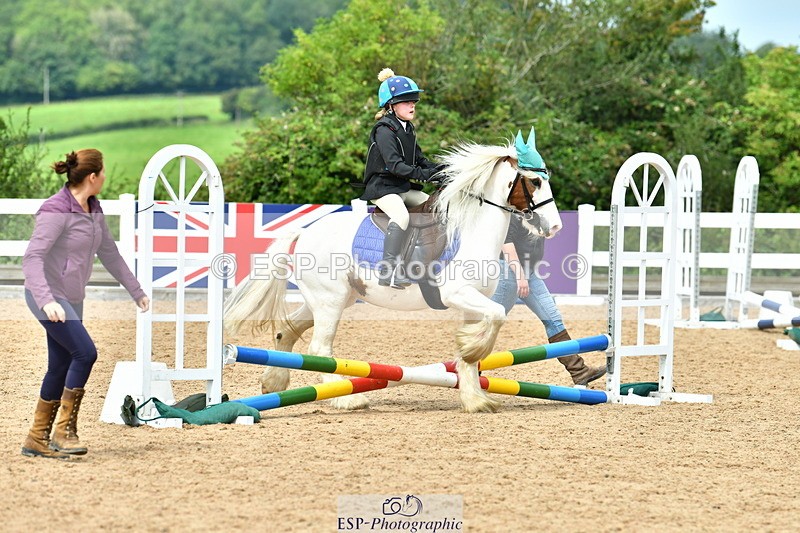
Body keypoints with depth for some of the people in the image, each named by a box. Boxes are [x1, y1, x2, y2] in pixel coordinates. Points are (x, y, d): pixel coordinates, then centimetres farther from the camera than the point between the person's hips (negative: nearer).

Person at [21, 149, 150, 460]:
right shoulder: (57, 211, -19)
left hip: (72, 299, 9)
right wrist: (46, 301, -37)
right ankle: (65, 431, -11)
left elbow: (109, 253, 20)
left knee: (61, 368, 8)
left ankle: (37, 440, 16)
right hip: (48, 297, -9)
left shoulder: (93, 210, 8)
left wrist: (136, 291, 26)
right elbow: (32, 258, -24)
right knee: (85, 352, -19)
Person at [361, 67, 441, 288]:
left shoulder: (408, 129, 14)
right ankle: (388, 270, -39)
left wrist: (440, 171, -2)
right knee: (401, 215, -34)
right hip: (382, 188, -10)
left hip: (404, 188, 10)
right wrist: (426, 175, -32)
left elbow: (419, 159, 17)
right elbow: (394, 165, -25)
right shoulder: (384, 130, -15)